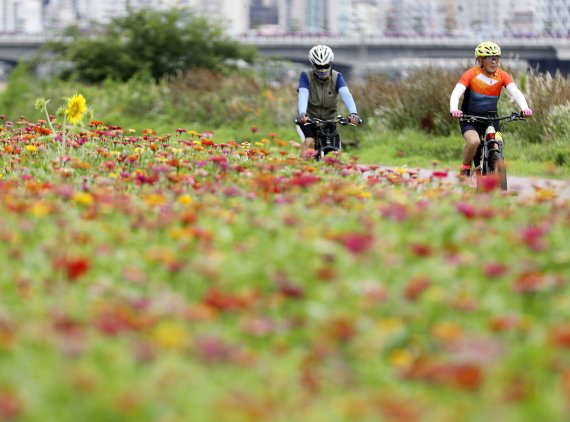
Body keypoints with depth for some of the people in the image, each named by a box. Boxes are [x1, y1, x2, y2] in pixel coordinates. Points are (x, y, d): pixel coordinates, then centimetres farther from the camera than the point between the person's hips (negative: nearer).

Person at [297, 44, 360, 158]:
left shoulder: (336, 77, -11)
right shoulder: (306, 76, -15)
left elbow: (346, 94, -26)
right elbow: (303, 95, -30)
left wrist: (353, 113, -45)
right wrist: (302, 113, -50)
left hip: (329, 119, 2)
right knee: (309, 142, -28)